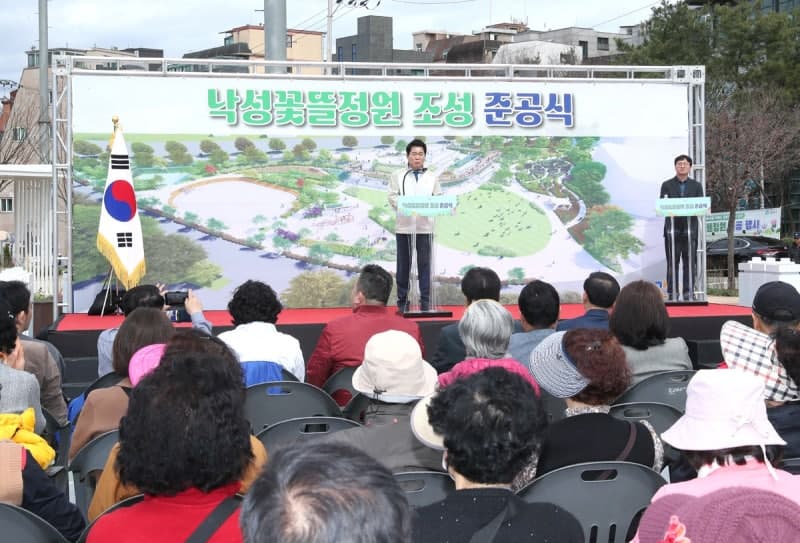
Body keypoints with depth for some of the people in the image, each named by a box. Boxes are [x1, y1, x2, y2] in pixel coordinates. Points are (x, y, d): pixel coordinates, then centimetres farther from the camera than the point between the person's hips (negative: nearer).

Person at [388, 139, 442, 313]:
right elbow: (392, 197, -2)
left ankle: (425, 302, 6)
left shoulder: (432, 177, 12)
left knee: (425, 264, 1)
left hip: (425, 227, 1)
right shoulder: (397, 175, 7)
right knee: (403, 264, 4)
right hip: (404, 226, -1)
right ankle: (402, 301, 11)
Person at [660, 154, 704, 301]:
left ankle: (688, 293, 5)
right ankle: (672, 293, 1)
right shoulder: (667, 185, 9)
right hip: (672, 228, -1)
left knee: (690, 262, 1)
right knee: (672, 262, -2)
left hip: (690, 228, 1)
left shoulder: (696, 186, 13)